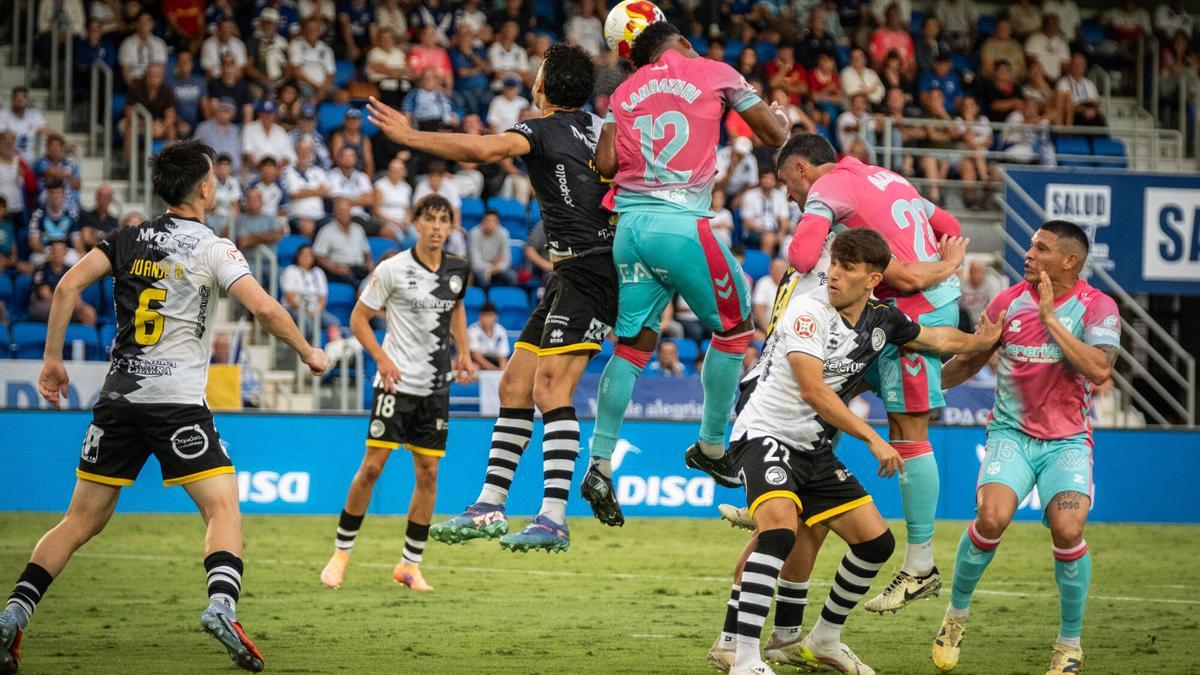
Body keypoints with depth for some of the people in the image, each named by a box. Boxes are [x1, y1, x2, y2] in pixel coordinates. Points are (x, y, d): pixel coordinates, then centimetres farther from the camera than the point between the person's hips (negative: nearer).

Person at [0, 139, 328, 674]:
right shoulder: (211, 248, -2)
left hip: (117, 399, 5)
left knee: (82, 520, 11)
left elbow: (68, 286, 2)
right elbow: (264, 308, -12)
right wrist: (307, 353, 3)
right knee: (223, 508, -4)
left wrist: (52, 359, 8)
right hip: (177, 403, -5)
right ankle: (221, 606, -28)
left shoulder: (128, 240, 11)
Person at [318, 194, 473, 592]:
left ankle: (410, 565, 11)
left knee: (428, 473, 2)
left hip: (436, 387, 4)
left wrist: (463, 350, 13)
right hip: (396, 382, -4)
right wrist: (382, 358, -16)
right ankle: (341, 553, 7)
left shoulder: (457, 271, 5)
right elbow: (358, 319, -3)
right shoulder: (393, 269, -9)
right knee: (372, 466, -7)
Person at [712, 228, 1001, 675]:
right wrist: (873, 439, -23)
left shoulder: (882, 320, 5)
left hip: (814, 452, 8)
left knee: (876, 541, 5)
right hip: (765, 434, -8)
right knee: (780, 528, -32)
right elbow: (812, 390, -23)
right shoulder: (808, 310, -16)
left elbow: (937, 338, 28)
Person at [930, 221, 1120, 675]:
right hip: (1011, 433, 2)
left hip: (1067, 441, -2)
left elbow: (1099, 371, -21)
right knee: (991, 517, -25)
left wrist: (1050, 318, -20)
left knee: (1067, 530, -23)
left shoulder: (1097, 308, -5)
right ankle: (957, 612, 2)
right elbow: (967, 362, 16)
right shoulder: (1009, 301, 3)